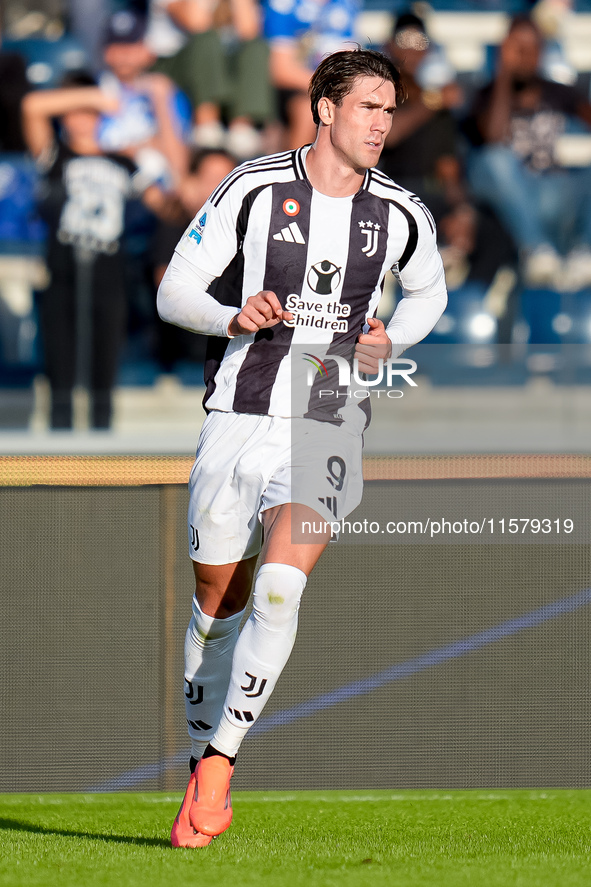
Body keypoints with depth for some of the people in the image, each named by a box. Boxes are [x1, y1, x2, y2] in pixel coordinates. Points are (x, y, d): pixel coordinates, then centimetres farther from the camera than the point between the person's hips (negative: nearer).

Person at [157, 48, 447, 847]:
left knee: (280, 588, -22)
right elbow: (174, 292, -1)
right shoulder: (253, 190, -5)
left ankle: (218, 761, -15)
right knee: (218, 603, 7)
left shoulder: (403, 216, 2)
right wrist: (233, 316, -20)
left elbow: (429, 292, 24)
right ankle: (205, 782, 23)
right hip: (239, 419, 0)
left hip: (329, 431, 0)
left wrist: (390, 344, 4)